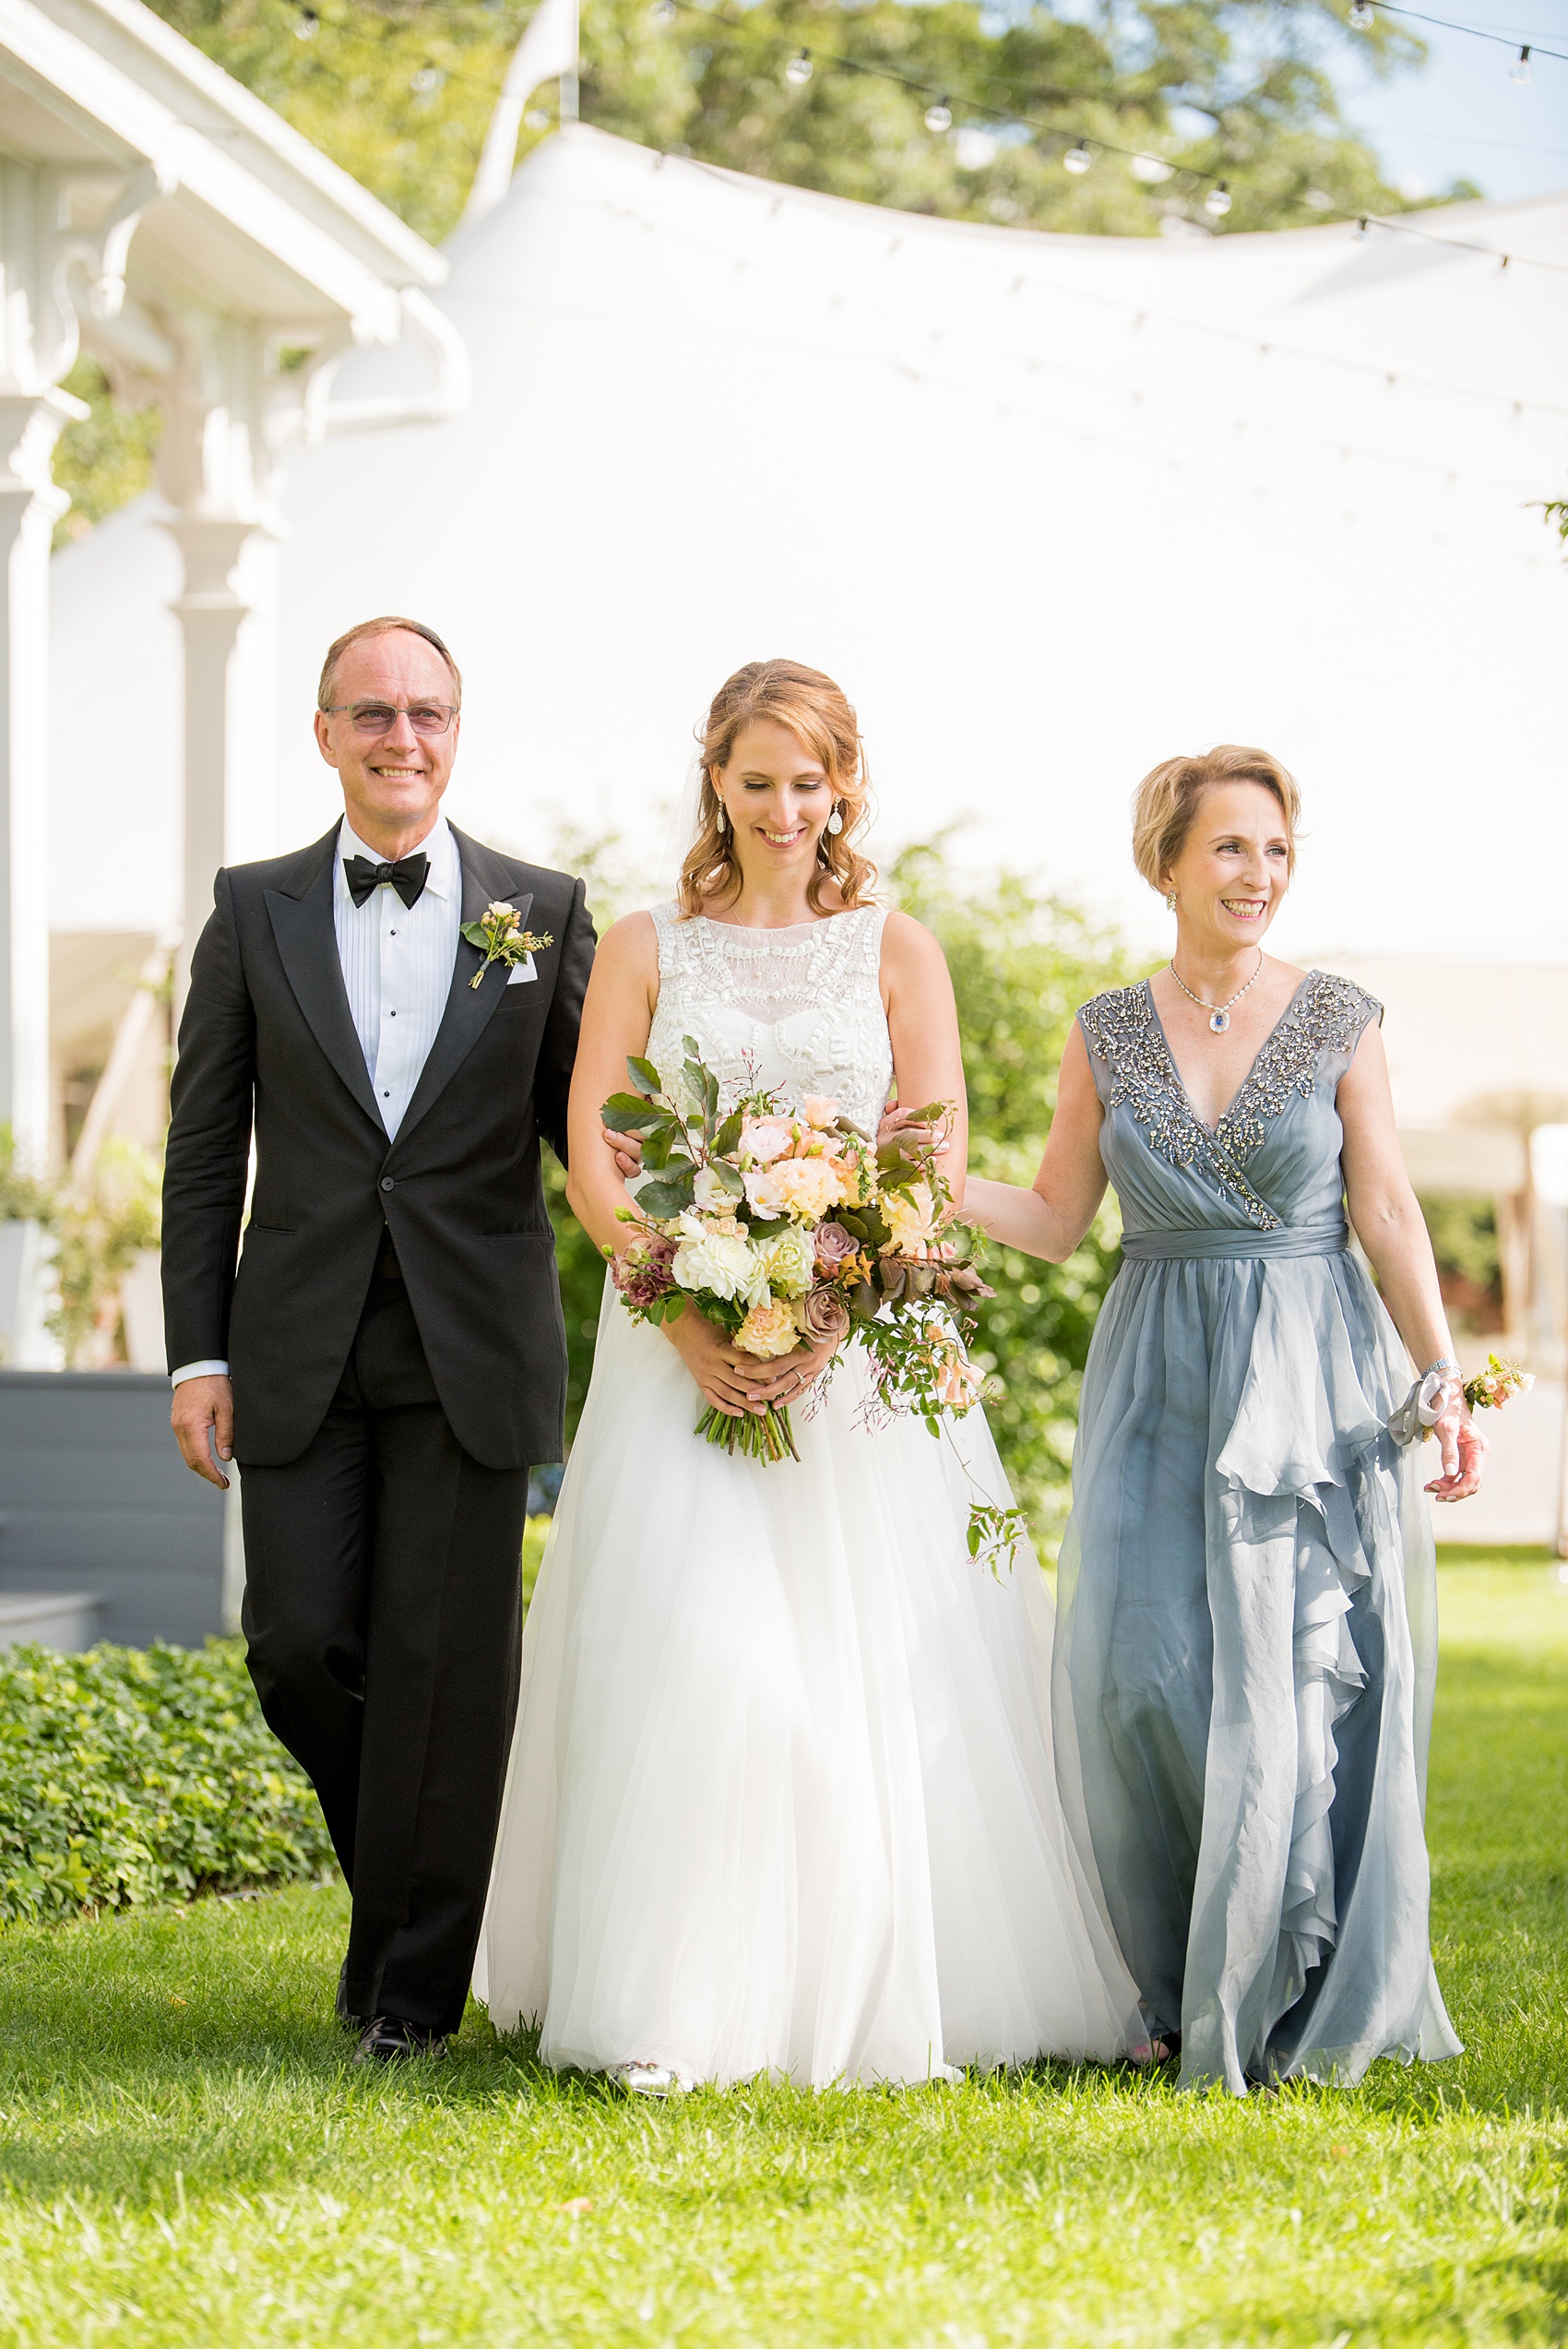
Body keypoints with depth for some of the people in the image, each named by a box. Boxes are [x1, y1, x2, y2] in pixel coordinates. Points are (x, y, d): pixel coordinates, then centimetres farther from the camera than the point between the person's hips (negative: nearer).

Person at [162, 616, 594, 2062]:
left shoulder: (545, 912, 5)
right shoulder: (257, 914, 6)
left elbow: (592, 1128, 7)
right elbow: (206, 1150, 7)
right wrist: (197, 1355, 1)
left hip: (471, 1351, -1)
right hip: (301, 1357, 1)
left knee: (447, 1660, -1)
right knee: (301, 1645, -1)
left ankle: (415, 1982, 9)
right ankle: (405, 1872, 27)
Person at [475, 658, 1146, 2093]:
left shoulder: (897, 952, 8)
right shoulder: (646, 949, 9)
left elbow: (937, 1167, 0)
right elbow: (592, 1156, 2)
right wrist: (688, 1319, -13)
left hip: (863, 1347, 0)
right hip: (685, 1348, 0)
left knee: (883, 1655, -4)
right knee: (682, 1641, -11)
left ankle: (881, 1993, 5)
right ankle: (674, 2012, -9)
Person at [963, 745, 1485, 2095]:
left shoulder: (1340, 1021, 2)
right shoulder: (1109, 1034, 8)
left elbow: (1390, 1215, -1)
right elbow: (1057, 1220, 10)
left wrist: (1446, 1381, -9)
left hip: (1313, 1382, -2)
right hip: (1160, 1387, 2)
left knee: (1300, 1676, -5)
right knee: (1143, 1669, -7)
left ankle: (1298, 2005, 6)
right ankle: (1181, 1993, 7)